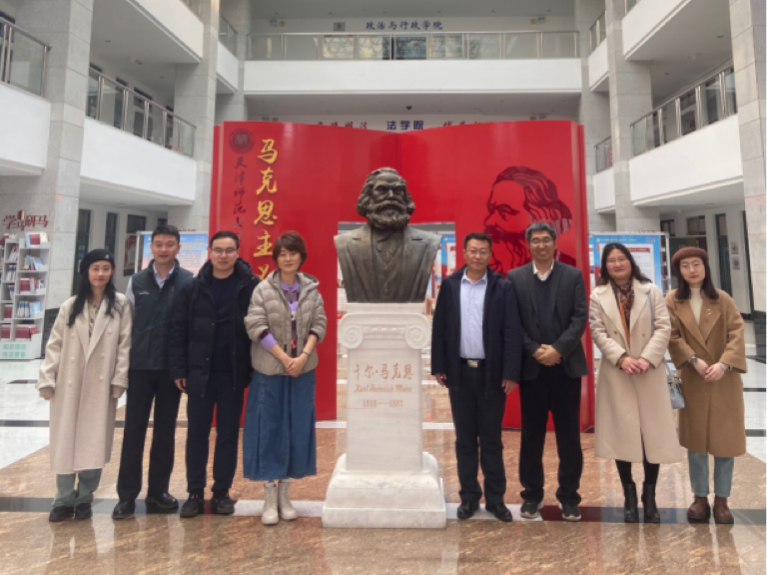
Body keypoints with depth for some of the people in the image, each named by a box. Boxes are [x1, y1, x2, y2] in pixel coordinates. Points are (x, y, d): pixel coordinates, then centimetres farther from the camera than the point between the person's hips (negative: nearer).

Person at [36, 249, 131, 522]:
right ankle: (64, 500, 18)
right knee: (65, 442, 5)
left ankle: (84, 498, 19)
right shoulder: (69, 306, 8)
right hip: (68, 385, 2)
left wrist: (119, 379, -9)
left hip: (101, 386, -2)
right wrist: (47, 379, 1)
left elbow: (125, 344, -3)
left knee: (94, 444, 3)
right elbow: (55, 345, 7)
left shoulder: (120, 304, 0)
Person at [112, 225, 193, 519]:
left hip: (172, 366, -1)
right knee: (133, 429, 5)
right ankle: (127, 495, 17)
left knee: (166, 430, 8)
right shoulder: (136, 282, 5)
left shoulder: (190, 282, -3)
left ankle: (157, 492, 22)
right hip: (140, 365, 2)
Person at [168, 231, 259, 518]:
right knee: (197, 432, 9)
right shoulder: (193, 288, 0)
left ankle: (222, 492, 24)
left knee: (228, 433, 10)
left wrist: (255, 368, -8)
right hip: (200, 373, 1)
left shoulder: (251, 287, -5)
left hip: (234, 373, -1)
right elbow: (178, 331, 1)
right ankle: (195, 492, 23)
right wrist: (178, 370, -4)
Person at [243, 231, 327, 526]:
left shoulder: (311, 290, 4)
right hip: (269, 371, -2)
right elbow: (256, 327, -10)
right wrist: (284, 358, -15)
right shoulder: (263, 289, -3)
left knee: (298, 430, 7)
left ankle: (285, 495, 23)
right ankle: (269, 498, 17)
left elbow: (319, 325, 1)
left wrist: (303, 356, -14)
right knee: (269, 430, 3)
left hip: (303, 370, 3)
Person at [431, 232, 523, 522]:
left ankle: (495, 498, 23)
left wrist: (511, 373, -10)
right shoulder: (450, 285, 4)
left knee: (492, 439, 10)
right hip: (460, 372, 2)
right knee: (465, 439, 11)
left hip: (492, 373, -1)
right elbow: (439, 328, 4)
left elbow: (512, 333, -5)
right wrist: (438, 366, 0)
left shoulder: (503, 288, -2)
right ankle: (469, 496, 24)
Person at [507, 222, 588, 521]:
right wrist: (534, 350, -12)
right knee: (531, 436, 8)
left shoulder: (573, 275, 5)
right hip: (531, 367, 0)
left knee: (569, 436, 7)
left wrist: (558, 349, -15)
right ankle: (532, 495, 22)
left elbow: (580, 317, -4)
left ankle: (569, 497, 21)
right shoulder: (515, 277, 4)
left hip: (566, 365, 0)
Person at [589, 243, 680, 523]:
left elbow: (663, 328, -1)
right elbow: (598, 332, -2)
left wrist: (647, 359, -14)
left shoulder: (651, 291, 6)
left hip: (650, 372, 1)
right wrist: (622, 358, -15)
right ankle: (629, 496, 17)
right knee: (621, 434, 2)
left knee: (653, 434, 3)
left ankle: (649, 496, 18)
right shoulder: (598, 296, 5)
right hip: (615, 374, 0)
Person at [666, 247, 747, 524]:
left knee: (726, 439, 5)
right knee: (696, 440, 6)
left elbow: (737, 333, -7)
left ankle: (721, 500, 18)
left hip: (724, 380, 1)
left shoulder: (722, 299, 1)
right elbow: (672, 336, -6)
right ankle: (700, 498, 18)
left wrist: (723, 364, -20)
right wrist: (694, 360, -20)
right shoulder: (673, 300, -1)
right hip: (692, 381, 0)